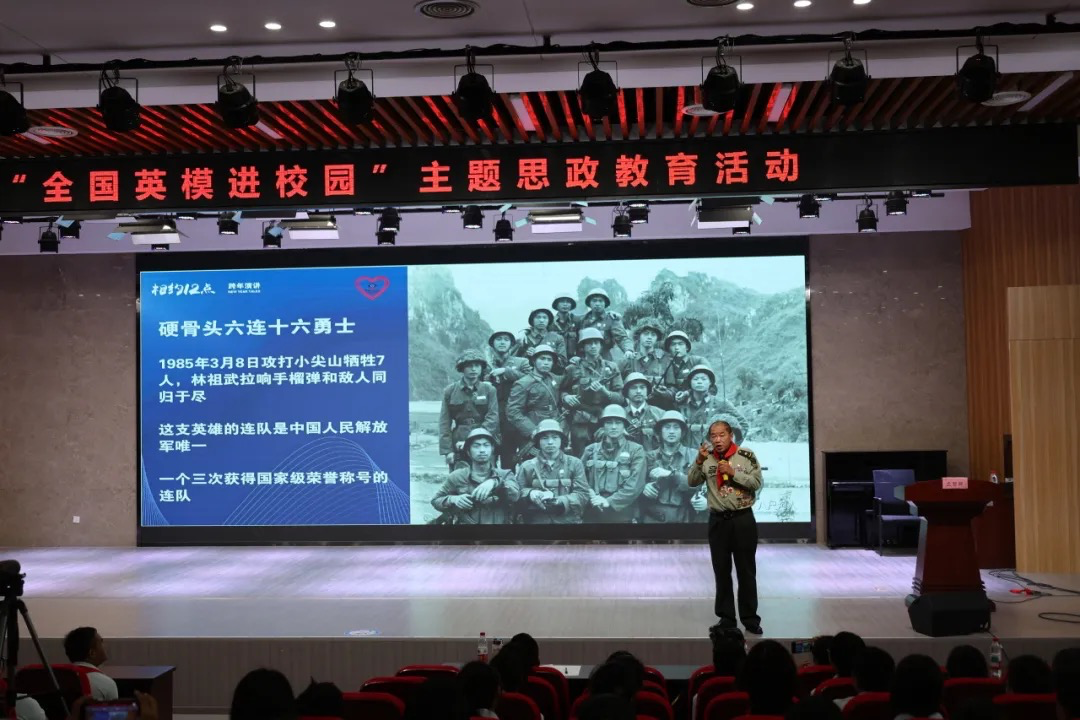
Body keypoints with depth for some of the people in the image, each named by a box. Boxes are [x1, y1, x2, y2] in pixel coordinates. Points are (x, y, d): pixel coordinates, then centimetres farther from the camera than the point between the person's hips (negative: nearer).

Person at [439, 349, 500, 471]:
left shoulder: (489, 390, 5)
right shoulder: (450, 391, 5)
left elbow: (492, 419, -4)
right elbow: (444, 423, 3)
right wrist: (447, 450, -7)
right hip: (459, 446, 0)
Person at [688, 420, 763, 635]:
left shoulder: (746, 455, -5)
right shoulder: (706, 459, 2)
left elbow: (756, 483, -8)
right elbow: (692, 482, -4)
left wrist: (733, 472, -17)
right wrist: (699, 461, -17)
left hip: (743, 519, -2)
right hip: (718, 520, 2)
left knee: (746, 571, 4)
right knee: (721, 571, 8)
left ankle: (750, 618, 11)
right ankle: (726, 617, 17)